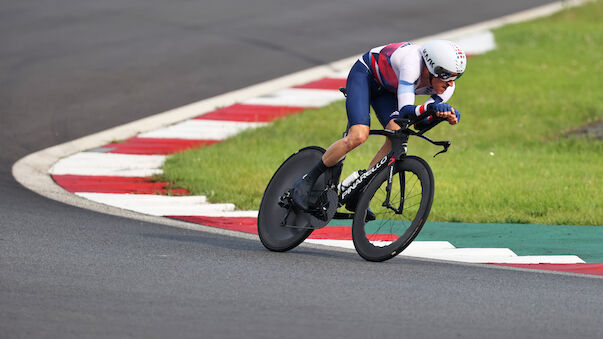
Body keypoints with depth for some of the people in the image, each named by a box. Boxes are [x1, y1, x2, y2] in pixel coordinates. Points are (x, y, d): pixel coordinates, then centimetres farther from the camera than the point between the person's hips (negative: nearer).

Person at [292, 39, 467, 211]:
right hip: (364, 74, -6)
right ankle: (307, 181, -8)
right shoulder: (412, 62, -40)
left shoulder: (446, 86, -20)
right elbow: (405, 111, -45)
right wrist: (430, 106, -62)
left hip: (385, 88, 6)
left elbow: (419, 123, -17)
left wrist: (447, 115, -35)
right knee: (358, 136, -26)